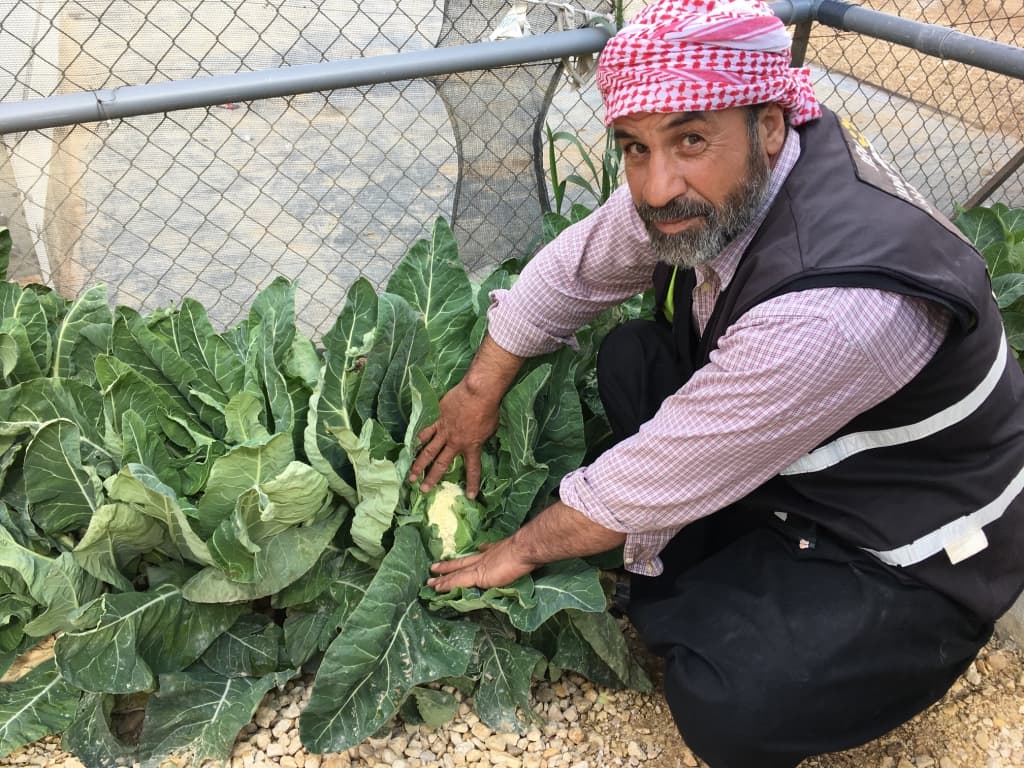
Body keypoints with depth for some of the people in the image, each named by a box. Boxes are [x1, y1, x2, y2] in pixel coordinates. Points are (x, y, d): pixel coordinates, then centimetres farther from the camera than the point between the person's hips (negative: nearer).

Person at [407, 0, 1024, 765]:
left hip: (912, 554, -7)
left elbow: (659, 477, -28)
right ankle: (714, 579, 7)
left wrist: (522, 551, -12)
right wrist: (479, 393, 7)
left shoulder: (836, 305, -39)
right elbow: (571, 269, 0)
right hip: (795, 473, 8)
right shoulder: (713, 184, -16)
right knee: (631, 358, 2)